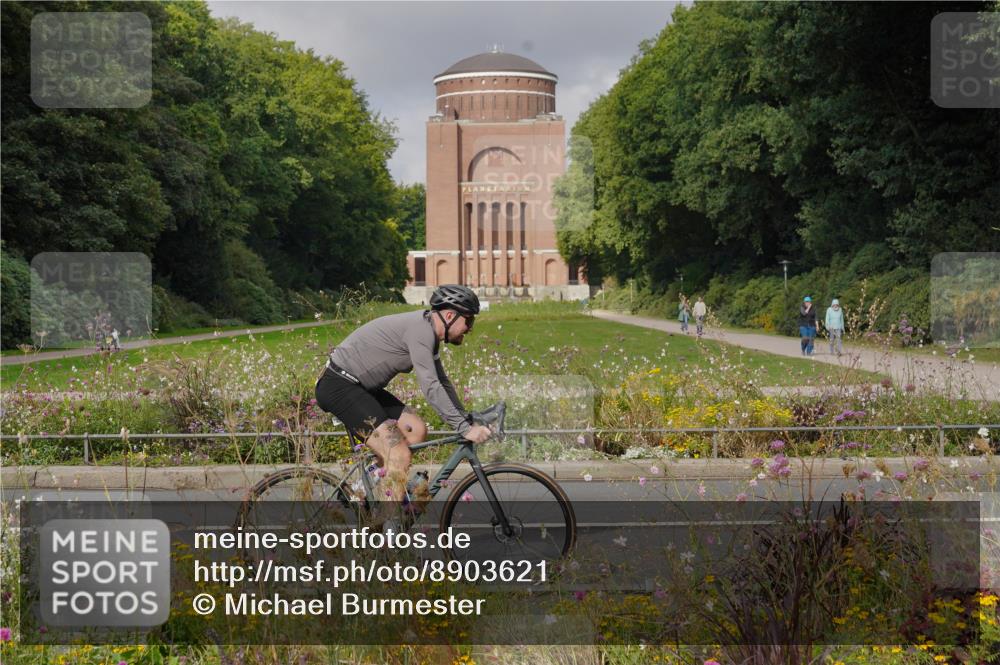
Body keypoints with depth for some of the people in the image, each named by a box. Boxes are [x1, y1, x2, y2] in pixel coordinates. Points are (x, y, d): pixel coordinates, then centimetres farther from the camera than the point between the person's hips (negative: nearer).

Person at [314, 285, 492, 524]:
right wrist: (464, 428, -26)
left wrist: (468, 421, 17)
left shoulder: (428, 333, 13)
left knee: (416, 429, 6)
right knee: (399, 455, -17)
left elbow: (442, 383, 22)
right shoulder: (420, 329, -19)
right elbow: (431, 387, -26)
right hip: (339, 386, -10)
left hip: (360, 387, 10)